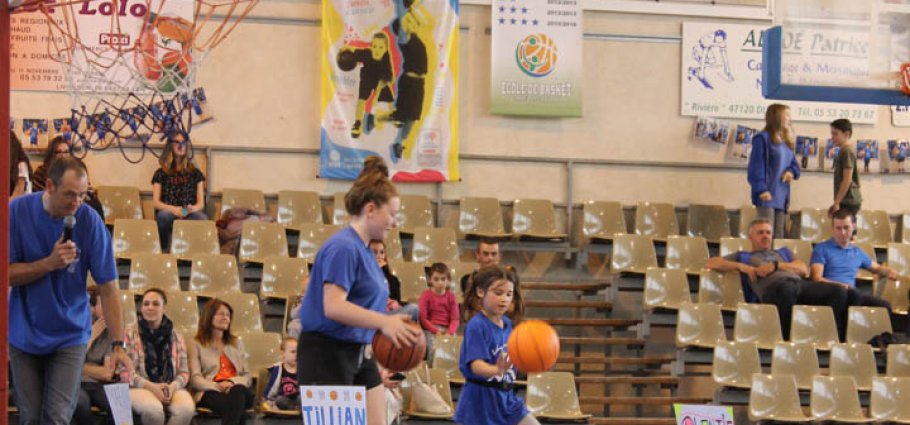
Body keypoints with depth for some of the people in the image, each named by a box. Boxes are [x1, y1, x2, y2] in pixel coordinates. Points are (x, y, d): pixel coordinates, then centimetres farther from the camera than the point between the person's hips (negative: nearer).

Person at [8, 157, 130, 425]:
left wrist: (118, 344, -16)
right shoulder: (18, 212, -11)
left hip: (69, 335, -1)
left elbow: (108, 287, -12)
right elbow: (8, 274, -9)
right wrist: (49, 263, -24)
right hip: (24, 333, 1)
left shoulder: (89, 221, -14)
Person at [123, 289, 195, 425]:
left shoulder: (175, 336, 14)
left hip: (171, 388, 3)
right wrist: (151, 386, -16)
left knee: (187, 408, -32)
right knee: (153, 409, -38)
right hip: (140, 388, -3)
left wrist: (173, 386, -12)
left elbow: (184, 371, 10)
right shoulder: (130, 334, 6)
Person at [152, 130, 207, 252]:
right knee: (163, 215, -37)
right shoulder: (161, 174, 15)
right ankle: (163, 249, -20)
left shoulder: (195, 173, 19)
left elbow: (201, 203, 13)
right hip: (168, 211, 0)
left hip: (189, 215, 1)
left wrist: (192, 209, -13)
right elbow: (156, 202, 5)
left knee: (203, 218, -34)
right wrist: (173, 209, -16)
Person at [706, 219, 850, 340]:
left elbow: (804, 269, 23)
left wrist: (776, 265, 7)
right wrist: (741, 266, 7)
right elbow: (711, 263, 21)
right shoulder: (744, 256, 34)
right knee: (786, 289, -46)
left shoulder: (783, 252, 42)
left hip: (799, 282, 4)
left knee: (838, 291, -26)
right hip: (772, 286, -4)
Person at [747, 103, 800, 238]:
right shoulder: (763, 139, -4)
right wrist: (761, 189, -20)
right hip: (767, 195, -8)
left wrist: (791, 172, -2)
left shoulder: (786, 142, 19)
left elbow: (794, 165, 23)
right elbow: (756, 166, -10)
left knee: (779, 236, 6)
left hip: (782, 196, 8)